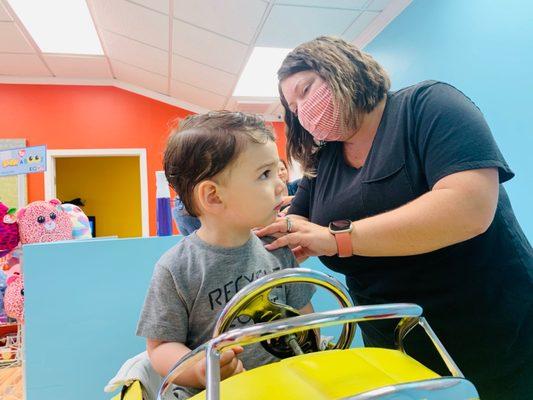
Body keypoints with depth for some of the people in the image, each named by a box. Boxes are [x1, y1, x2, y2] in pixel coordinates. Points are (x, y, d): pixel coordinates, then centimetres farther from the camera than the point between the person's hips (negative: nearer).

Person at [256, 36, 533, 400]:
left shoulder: (429, 104, -13)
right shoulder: (320, 165, 3)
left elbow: (470, 207, -29)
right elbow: (285, 245, 6)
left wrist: (338, 237, -28)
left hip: (495, 339, -4)